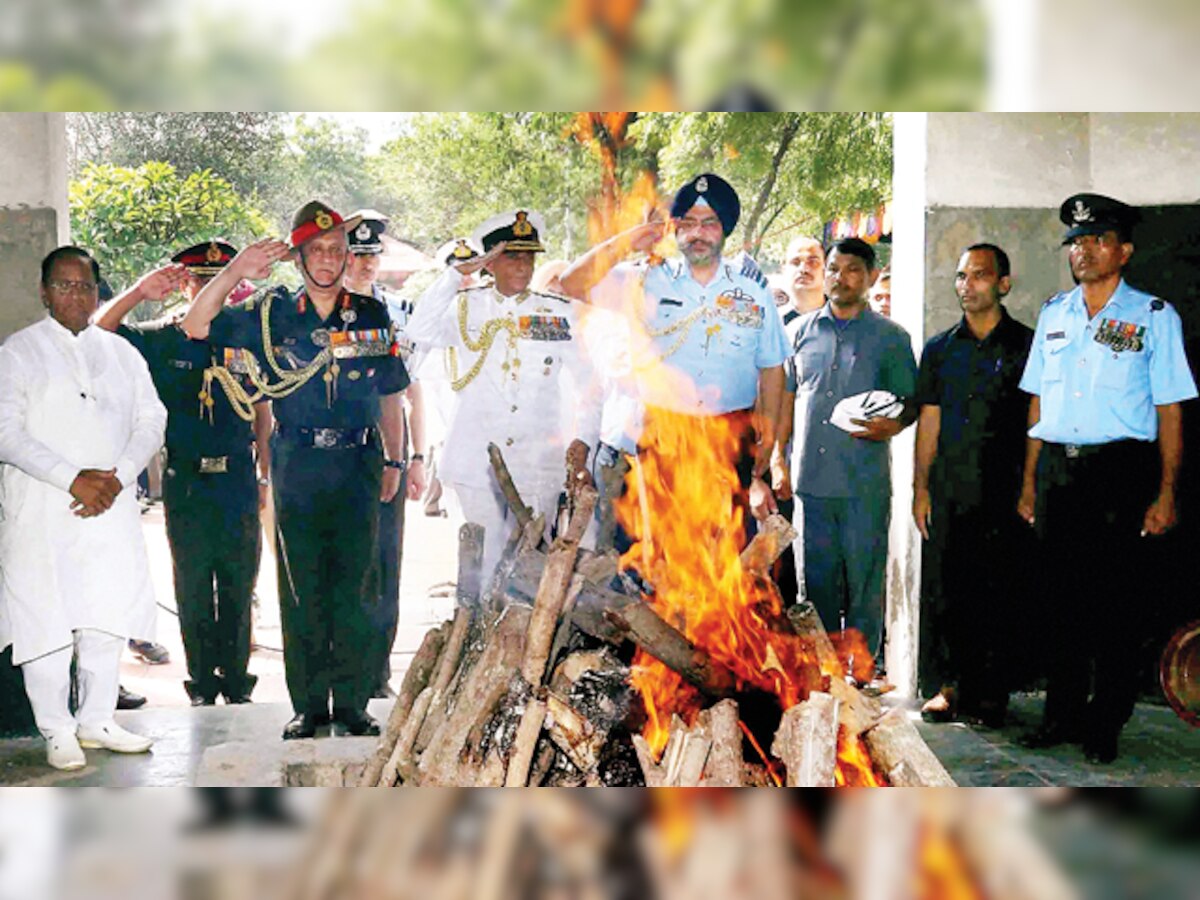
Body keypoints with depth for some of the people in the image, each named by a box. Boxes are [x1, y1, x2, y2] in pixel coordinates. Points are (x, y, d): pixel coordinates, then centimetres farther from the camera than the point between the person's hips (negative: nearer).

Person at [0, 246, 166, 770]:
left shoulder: (121, 353, 15)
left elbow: (152, 419, 8)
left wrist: (118, 476, -9)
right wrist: (74, 479, -17)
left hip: (111, 505, 4)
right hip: (42, 508, -4)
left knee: (109, 617, 6)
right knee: (47, 620, -3)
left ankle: (96, 721, 19)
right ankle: (57, 731, 10)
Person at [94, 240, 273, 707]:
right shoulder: (161, 337, 2)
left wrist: (265, 475, 11)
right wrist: (139, 292, -20)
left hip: (239, 480, 1)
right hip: (186, 481, -1)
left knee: (239, 587, 7)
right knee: (193, 588, 6)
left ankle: (237, 681, 19)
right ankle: (202, 684, 17)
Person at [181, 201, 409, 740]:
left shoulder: (372, 316, 9)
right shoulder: (272, 313, 6)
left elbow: (390, 398, 15)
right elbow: (196, 327, -1)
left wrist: (394, 462, 11)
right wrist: (234, 272, -12)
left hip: (357, 466, 1)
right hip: (296, 467, 0)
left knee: (355, 589, 2)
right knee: (301, 589, 3)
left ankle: (353, 702, 11)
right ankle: (309, 703, 13)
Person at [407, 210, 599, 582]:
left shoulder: (560, 314, 8)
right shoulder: (466, 307, 7)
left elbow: (587, 382, 9)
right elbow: (420, 334, -12)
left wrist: (582, 440, -5)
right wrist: (456, 273, -10)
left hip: (538, 466, 0)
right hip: (477, 463, 0)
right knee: (486, 558, 5)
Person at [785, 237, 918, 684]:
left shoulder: (891, 337, 5)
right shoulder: (802, 330, 12)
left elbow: (911, 403, 7)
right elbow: (786, 399, 16)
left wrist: (892, 425, -16)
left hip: (865, 481, -2)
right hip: (811, 475, 3)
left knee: (864, 580, 1)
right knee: (817, 578, 8)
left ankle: (863, 671, 12)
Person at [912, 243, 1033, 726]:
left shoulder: (1026, 345, 4)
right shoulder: (939, 349, 13)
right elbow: (929, 422, 13)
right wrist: (921, 487, 7)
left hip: (1005, 494, -3)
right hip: (950, 492, 3)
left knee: (1000, 594, 0)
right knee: (948, 590, 5)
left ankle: (991, 693, 10)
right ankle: (952, 685, 16)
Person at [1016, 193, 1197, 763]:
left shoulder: (1154, 316, 1)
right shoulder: (1054, 314, 14)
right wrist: (1030, 480, 12)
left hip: (1120, 470, -4)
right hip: (1057, 471, 4)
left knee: (1113, 603, 0)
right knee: (1061, 598, 9)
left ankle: (1105, 726, 13)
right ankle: (1062, 716, 21)